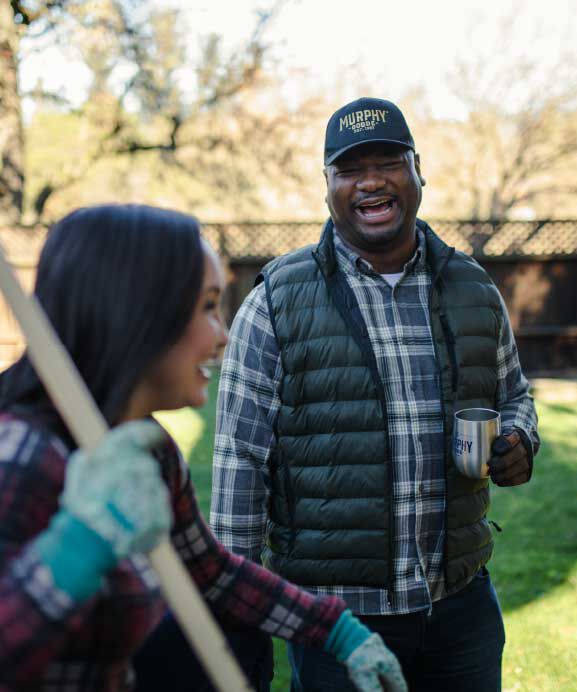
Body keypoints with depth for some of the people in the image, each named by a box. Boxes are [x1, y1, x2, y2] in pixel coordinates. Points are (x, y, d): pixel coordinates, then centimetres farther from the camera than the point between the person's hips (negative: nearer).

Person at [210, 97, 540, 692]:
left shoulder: (474, 292, 6)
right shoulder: (277, 304, -5)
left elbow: (513, 396, 20)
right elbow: (240, 463, -5)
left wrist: (519, 441, -3)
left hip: (462, 600, 4)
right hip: (335, 612, -3)